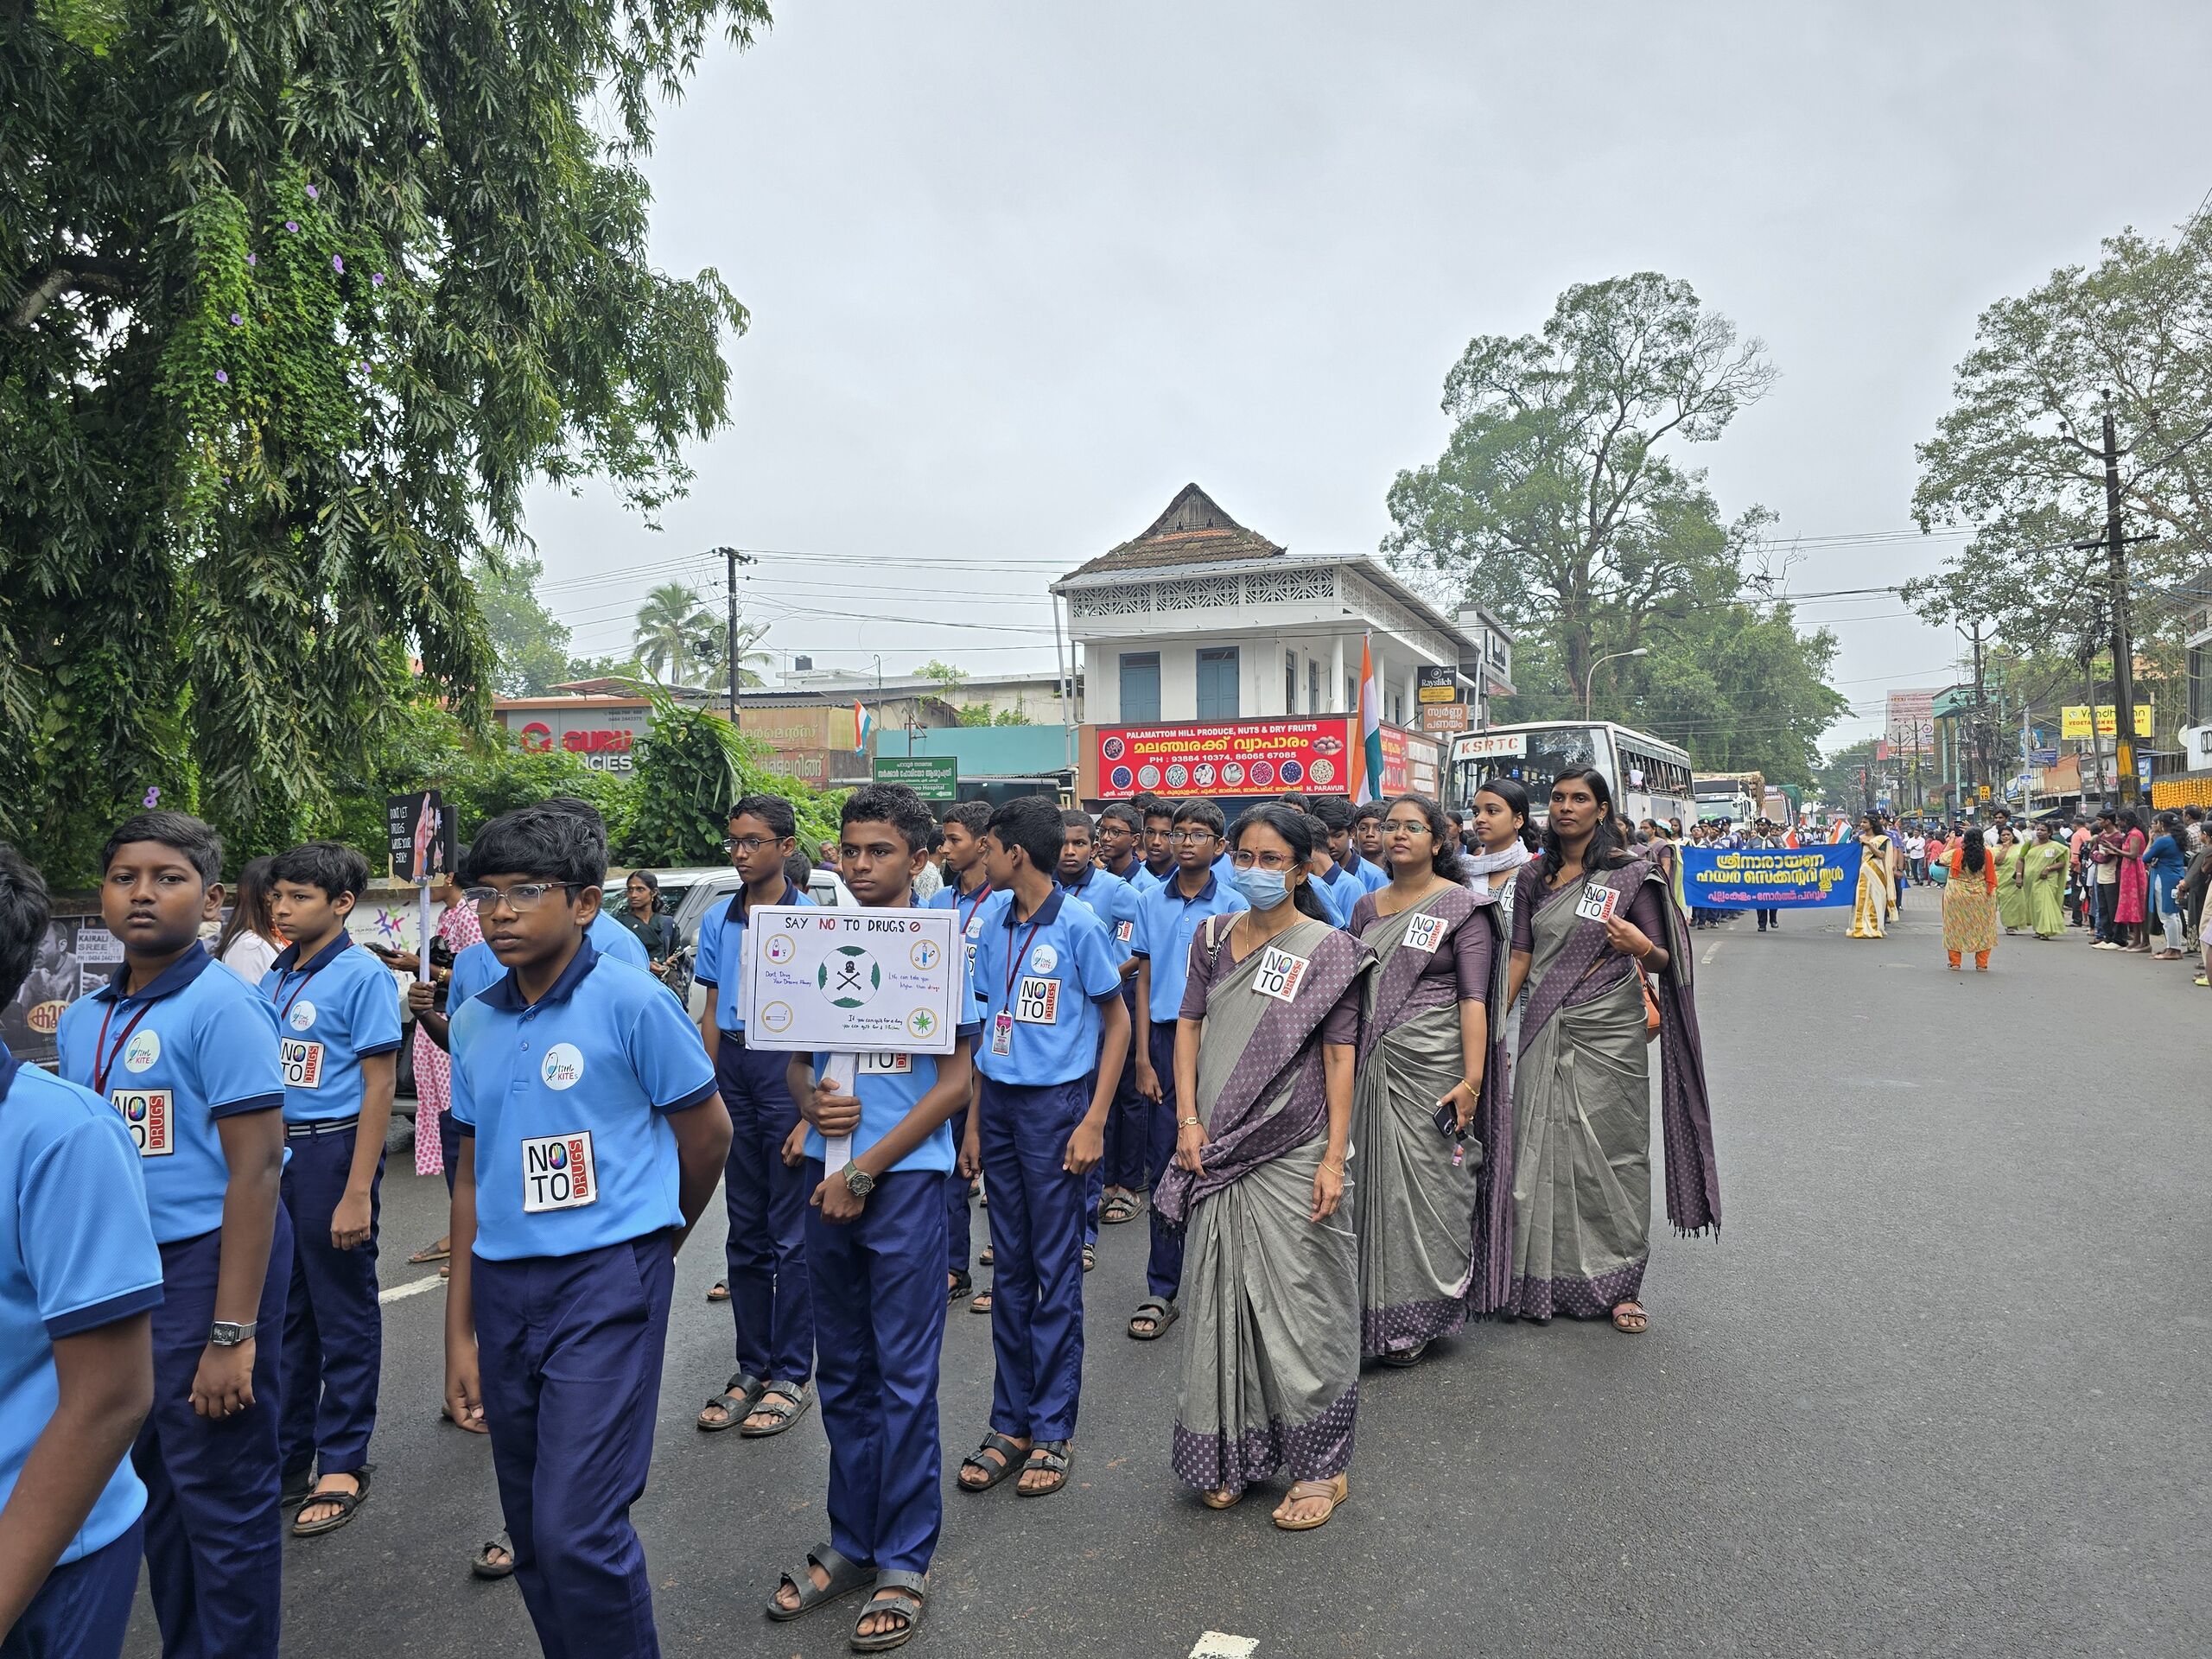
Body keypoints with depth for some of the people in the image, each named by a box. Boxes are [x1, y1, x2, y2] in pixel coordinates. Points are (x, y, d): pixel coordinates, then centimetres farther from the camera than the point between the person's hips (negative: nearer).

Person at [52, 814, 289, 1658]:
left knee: (222, 1493, 4)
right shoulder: (81, 1020, 8)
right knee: (151, 1483, 19)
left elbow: (255, 1170, -17)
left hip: (206, 1262, -7)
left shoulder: (223, 1007, -15)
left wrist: (232, 1332, -19)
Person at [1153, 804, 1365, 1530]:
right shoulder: (1213, 936, 8)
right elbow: (1189, 1026, 9)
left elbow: (1339, 1056, -5)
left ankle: (1322, 1467, 17)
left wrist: (1335, 1157, -10)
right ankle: (1235, 1455, 26)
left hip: (1291, 1154, -4)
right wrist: (1188, 1120, -1)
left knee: (1298, 1304, 2)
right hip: (1219, 1151, 4)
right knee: (1223, 1300, 11)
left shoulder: (1328, 949, -4)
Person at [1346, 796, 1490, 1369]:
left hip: (1431, 1066, -5)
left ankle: (1416, 1317, 12)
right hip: (1369, 1065, 5)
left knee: (1424, 1185, -1)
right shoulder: (1367, 907, 13)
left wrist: (1472, 1079, -16)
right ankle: (1370, 1309, 20)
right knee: (1371, 1183, 7)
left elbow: (1473, 998, -9)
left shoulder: (1461, 907, -3)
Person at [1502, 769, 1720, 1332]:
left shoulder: (1630, 874, -2)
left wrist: (1642, 947, -23)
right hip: (1544, 1033, 3)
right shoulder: (1534, 877, 9)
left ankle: (1618, 1285, 12)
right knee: (1542, 1151, 5)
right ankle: (1546, 1279, 17)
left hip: (1608, 1033, -3)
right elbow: (1521, 956, 11)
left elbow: (1665, 960, 0)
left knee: (1612, 1152, 1)